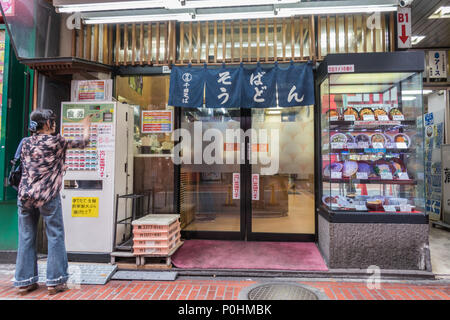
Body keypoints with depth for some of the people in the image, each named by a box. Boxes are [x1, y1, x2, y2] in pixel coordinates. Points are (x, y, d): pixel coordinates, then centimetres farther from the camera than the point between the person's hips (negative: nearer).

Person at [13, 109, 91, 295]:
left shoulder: (26, 143, 10)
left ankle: (24, 281, 20)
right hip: (48, 196, -5)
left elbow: (27, 168, 19)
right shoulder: (56, 141, -5)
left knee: (26, 238, 11)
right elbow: (83, 143, 7)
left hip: (25, 195, 5)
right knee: (55, 236, 4)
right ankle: (55, 281, 9)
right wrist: (86, 127, 24)